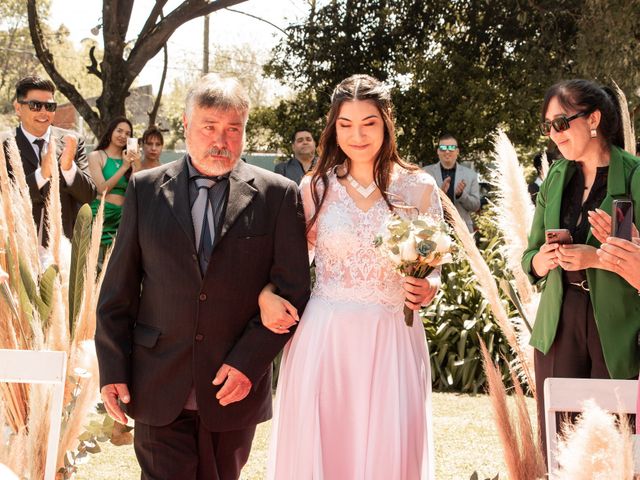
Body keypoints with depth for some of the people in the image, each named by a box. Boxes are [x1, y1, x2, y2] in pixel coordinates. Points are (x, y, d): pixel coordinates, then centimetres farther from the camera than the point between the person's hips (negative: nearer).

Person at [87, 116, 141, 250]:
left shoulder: (129, 158, 11)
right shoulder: (96, 156, 2)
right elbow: (102, 189, -9)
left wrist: (137, 166, -14)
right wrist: (124, 167, -14)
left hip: (122, 215, 3)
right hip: (101, 213, -3)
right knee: (98, 251, -9)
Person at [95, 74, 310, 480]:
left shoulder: (278, 195, -1)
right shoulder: (146, 189, 3)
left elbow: (293, 290, -2)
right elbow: (118, 289, 5)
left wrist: (249, 361, -11)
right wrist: (113, 370, 0)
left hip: (234, 386, 0)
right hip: (158, 386, 0)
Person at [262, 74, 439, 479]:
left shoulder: (419, 188, 2)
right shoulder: (316, 187, 4)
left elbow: (433, 270, 8)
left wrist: (427, 288, -14)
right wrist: (265, 294, -7)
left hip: (392, 340, 0)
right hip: (323, 338, 1)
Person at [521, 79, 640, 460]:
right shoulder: (556, 177, 10)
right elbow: (530, 257, 14)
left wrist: (598, 258, -20)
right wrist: (541, 261, -7)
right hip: (558, 326, 5)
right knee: (555, 447, 6)